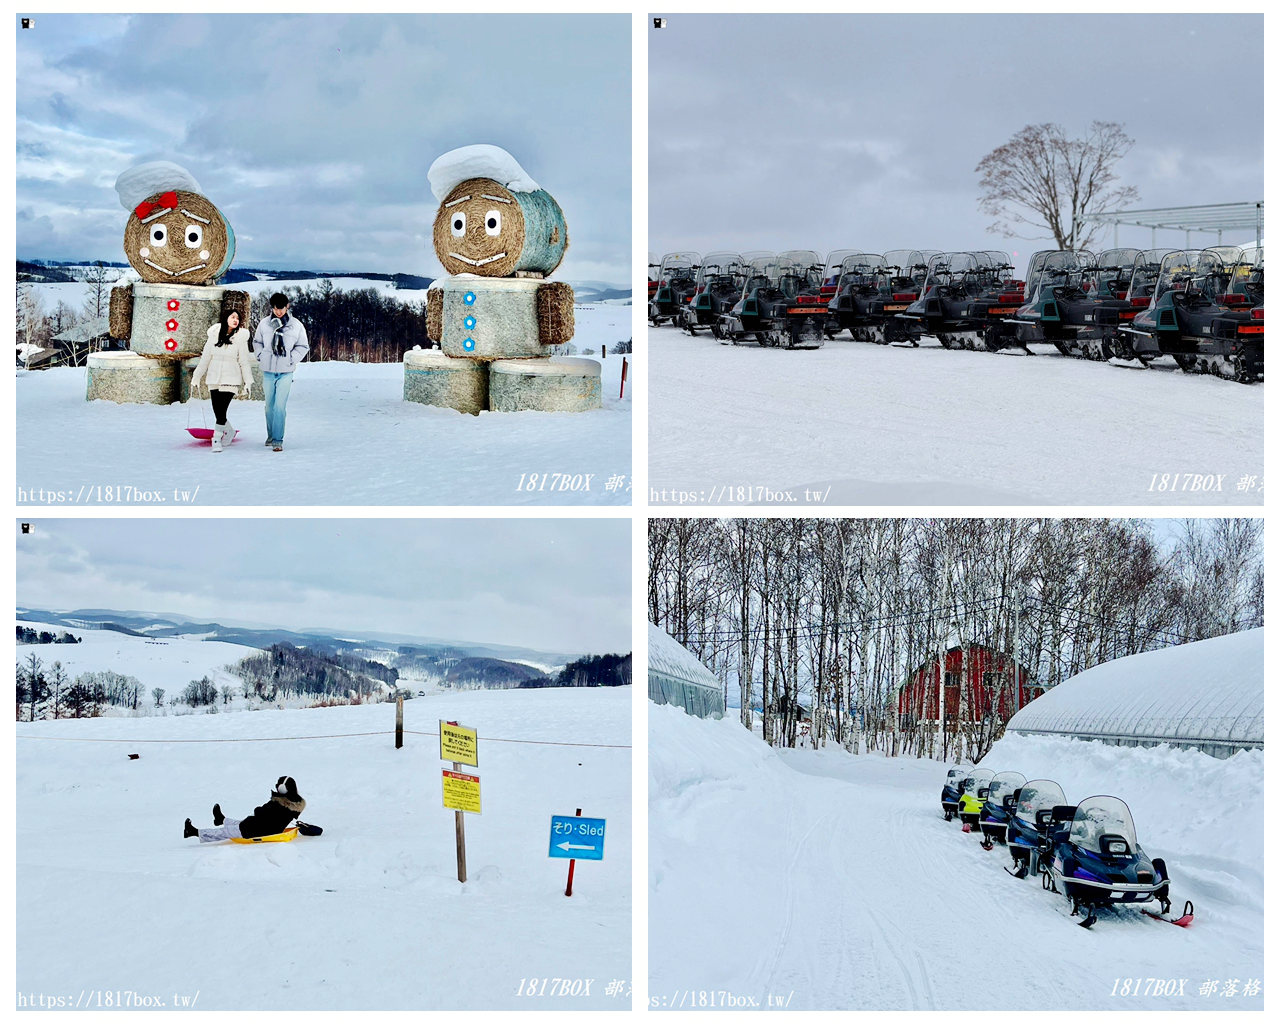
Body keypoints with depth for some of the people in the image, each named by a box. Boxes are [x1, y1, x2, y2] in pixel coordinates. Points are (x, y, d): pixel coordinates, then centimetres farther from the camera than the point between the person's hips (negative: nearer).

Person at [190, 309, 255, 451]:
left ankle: (217, 440, 2)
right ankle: (229, 431, 31)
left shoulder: (240, 338, -3)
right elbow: (205, 359, 10)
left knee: (221, 412, -11)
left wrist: (248, 383, -3)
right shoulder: (214, 336, 4)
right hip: (214, 380, 3)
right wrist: (196, 378, 12)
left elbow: (244, 362, 0)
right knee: (217, 412, 5)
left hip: (230, 381, -3)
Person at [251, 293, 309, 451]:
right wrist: (261, 356, 4)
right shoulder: (264, 323, 2)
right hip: (268, 371, 3)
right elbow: (257, 341, 18)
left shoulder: (296, 325, -3)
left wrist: (291, 359, -4)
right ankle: (271, 435, 27)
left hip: (286, 372, -3)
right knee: (270, 406, 11)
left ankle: (278, 440, -9)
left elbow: (303, 346, 7)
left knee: (280, 406, -11)